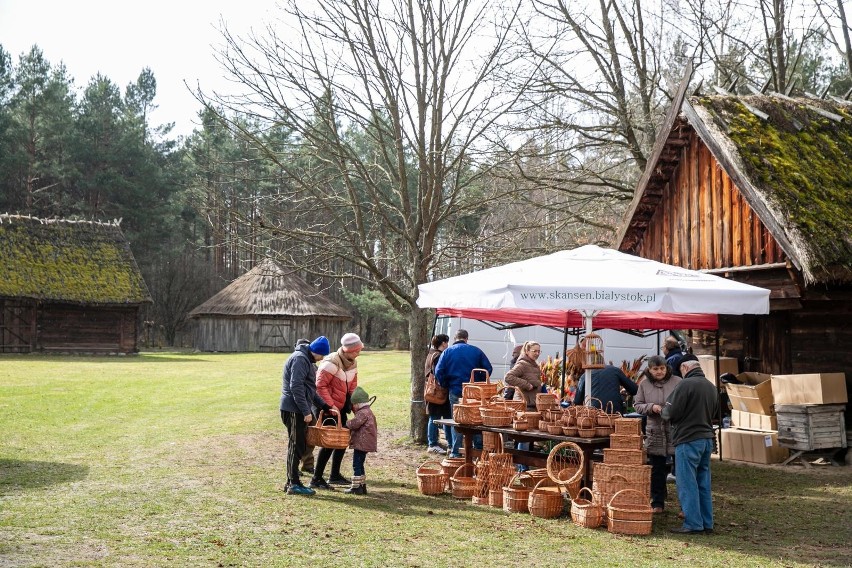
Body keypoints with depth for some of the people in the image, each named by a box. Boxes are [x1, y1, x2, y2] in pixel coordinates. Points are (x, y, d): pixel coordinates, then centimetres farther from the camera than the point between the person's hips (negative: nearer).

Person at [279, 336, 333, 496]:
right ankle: (294, 484, -1)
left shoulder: (307, 360, 19)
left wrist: (325, 406, 20)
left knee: (296, 446, 14)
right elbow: (296, 387, -22)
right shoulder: (300, 358, -14)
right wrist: (306, 411, -22)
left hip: (297, 410, 10)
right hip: (294, 409, -10)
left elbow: (310, 389, 25)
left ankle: (291, 482, 20)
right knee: (296, 446, -5)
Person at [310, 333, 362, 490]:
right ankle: (316, 479, -3)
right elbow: (320, 386, -24)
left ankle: (335, 475, 26)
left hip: (340, 407, 9)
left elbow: (352, 385, 17)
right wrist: (330, 405, -26)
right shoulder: (332, 363, -22)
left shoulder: (352, 363, 6)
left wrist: (352, 401, 6)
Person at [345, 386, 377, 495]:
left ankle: (356, 487, -6)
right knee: (359, 464, 18)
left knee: (357, 465, -7)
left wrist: (346, 425, -5)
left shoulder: (363, 413, -16)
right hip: (364, 444, 11)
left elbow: (354, 423, -24)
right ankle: (362, 486, 22)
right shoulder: (368, 411, 17)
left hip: (361, 444, -11)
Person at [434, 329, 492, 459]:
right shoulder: (476, 351, 1)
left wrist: (445, 386, 5)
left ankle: (456, 452, 7)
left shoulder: (448, 352, -1)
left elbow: (438, 371, -8)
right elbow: (488, 368, 0)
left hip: (455, 392, 0)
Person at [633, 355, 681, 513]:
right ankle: (657, 503, 22)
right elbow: (637, 405, 8)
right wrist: (651, 407, -11)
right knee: (657, 470, 11)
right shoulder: (644, 384, 6)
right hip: (655, 433, 3)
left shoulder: (677, 382, -3)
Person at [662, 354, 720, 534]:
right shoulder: (711, 386, 11)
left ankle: (693, 523, -4)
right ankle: (707, 523, 16)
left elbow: (671, 412, -15)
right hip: (707, 438, 8)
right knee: (703, 483, 13)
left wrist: (663, 410, 6)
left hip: (688, 440, -8)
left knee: (687, 483, -3)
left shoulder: (686, 384, -14)